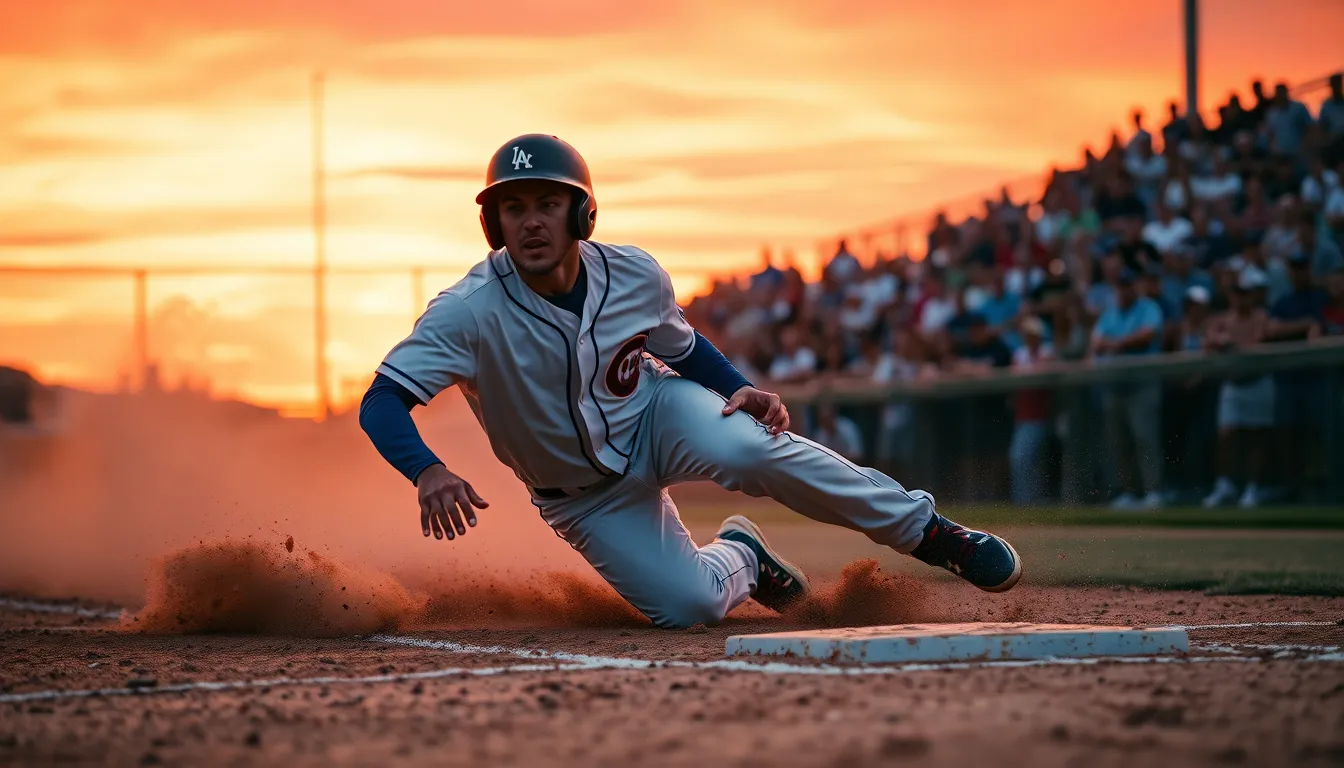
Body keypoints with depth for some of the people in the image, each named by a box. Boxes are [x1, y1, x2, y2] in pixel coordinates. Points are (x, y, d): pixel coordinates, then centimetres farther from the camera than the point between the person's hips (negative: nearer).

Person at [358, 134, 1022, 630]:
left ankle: (925, 529, -18)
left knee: (747, 447, -33)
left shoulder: (636, 277, -16)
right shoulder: (469, 312, -27)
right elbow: (381, 404, -31)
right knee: (688, 605, -16)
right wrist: (428, 473, -51)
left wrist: (742, 390, -14)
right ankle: (738, 557, 22)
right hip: (587, 496, 0)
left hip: (658, 415, 0)